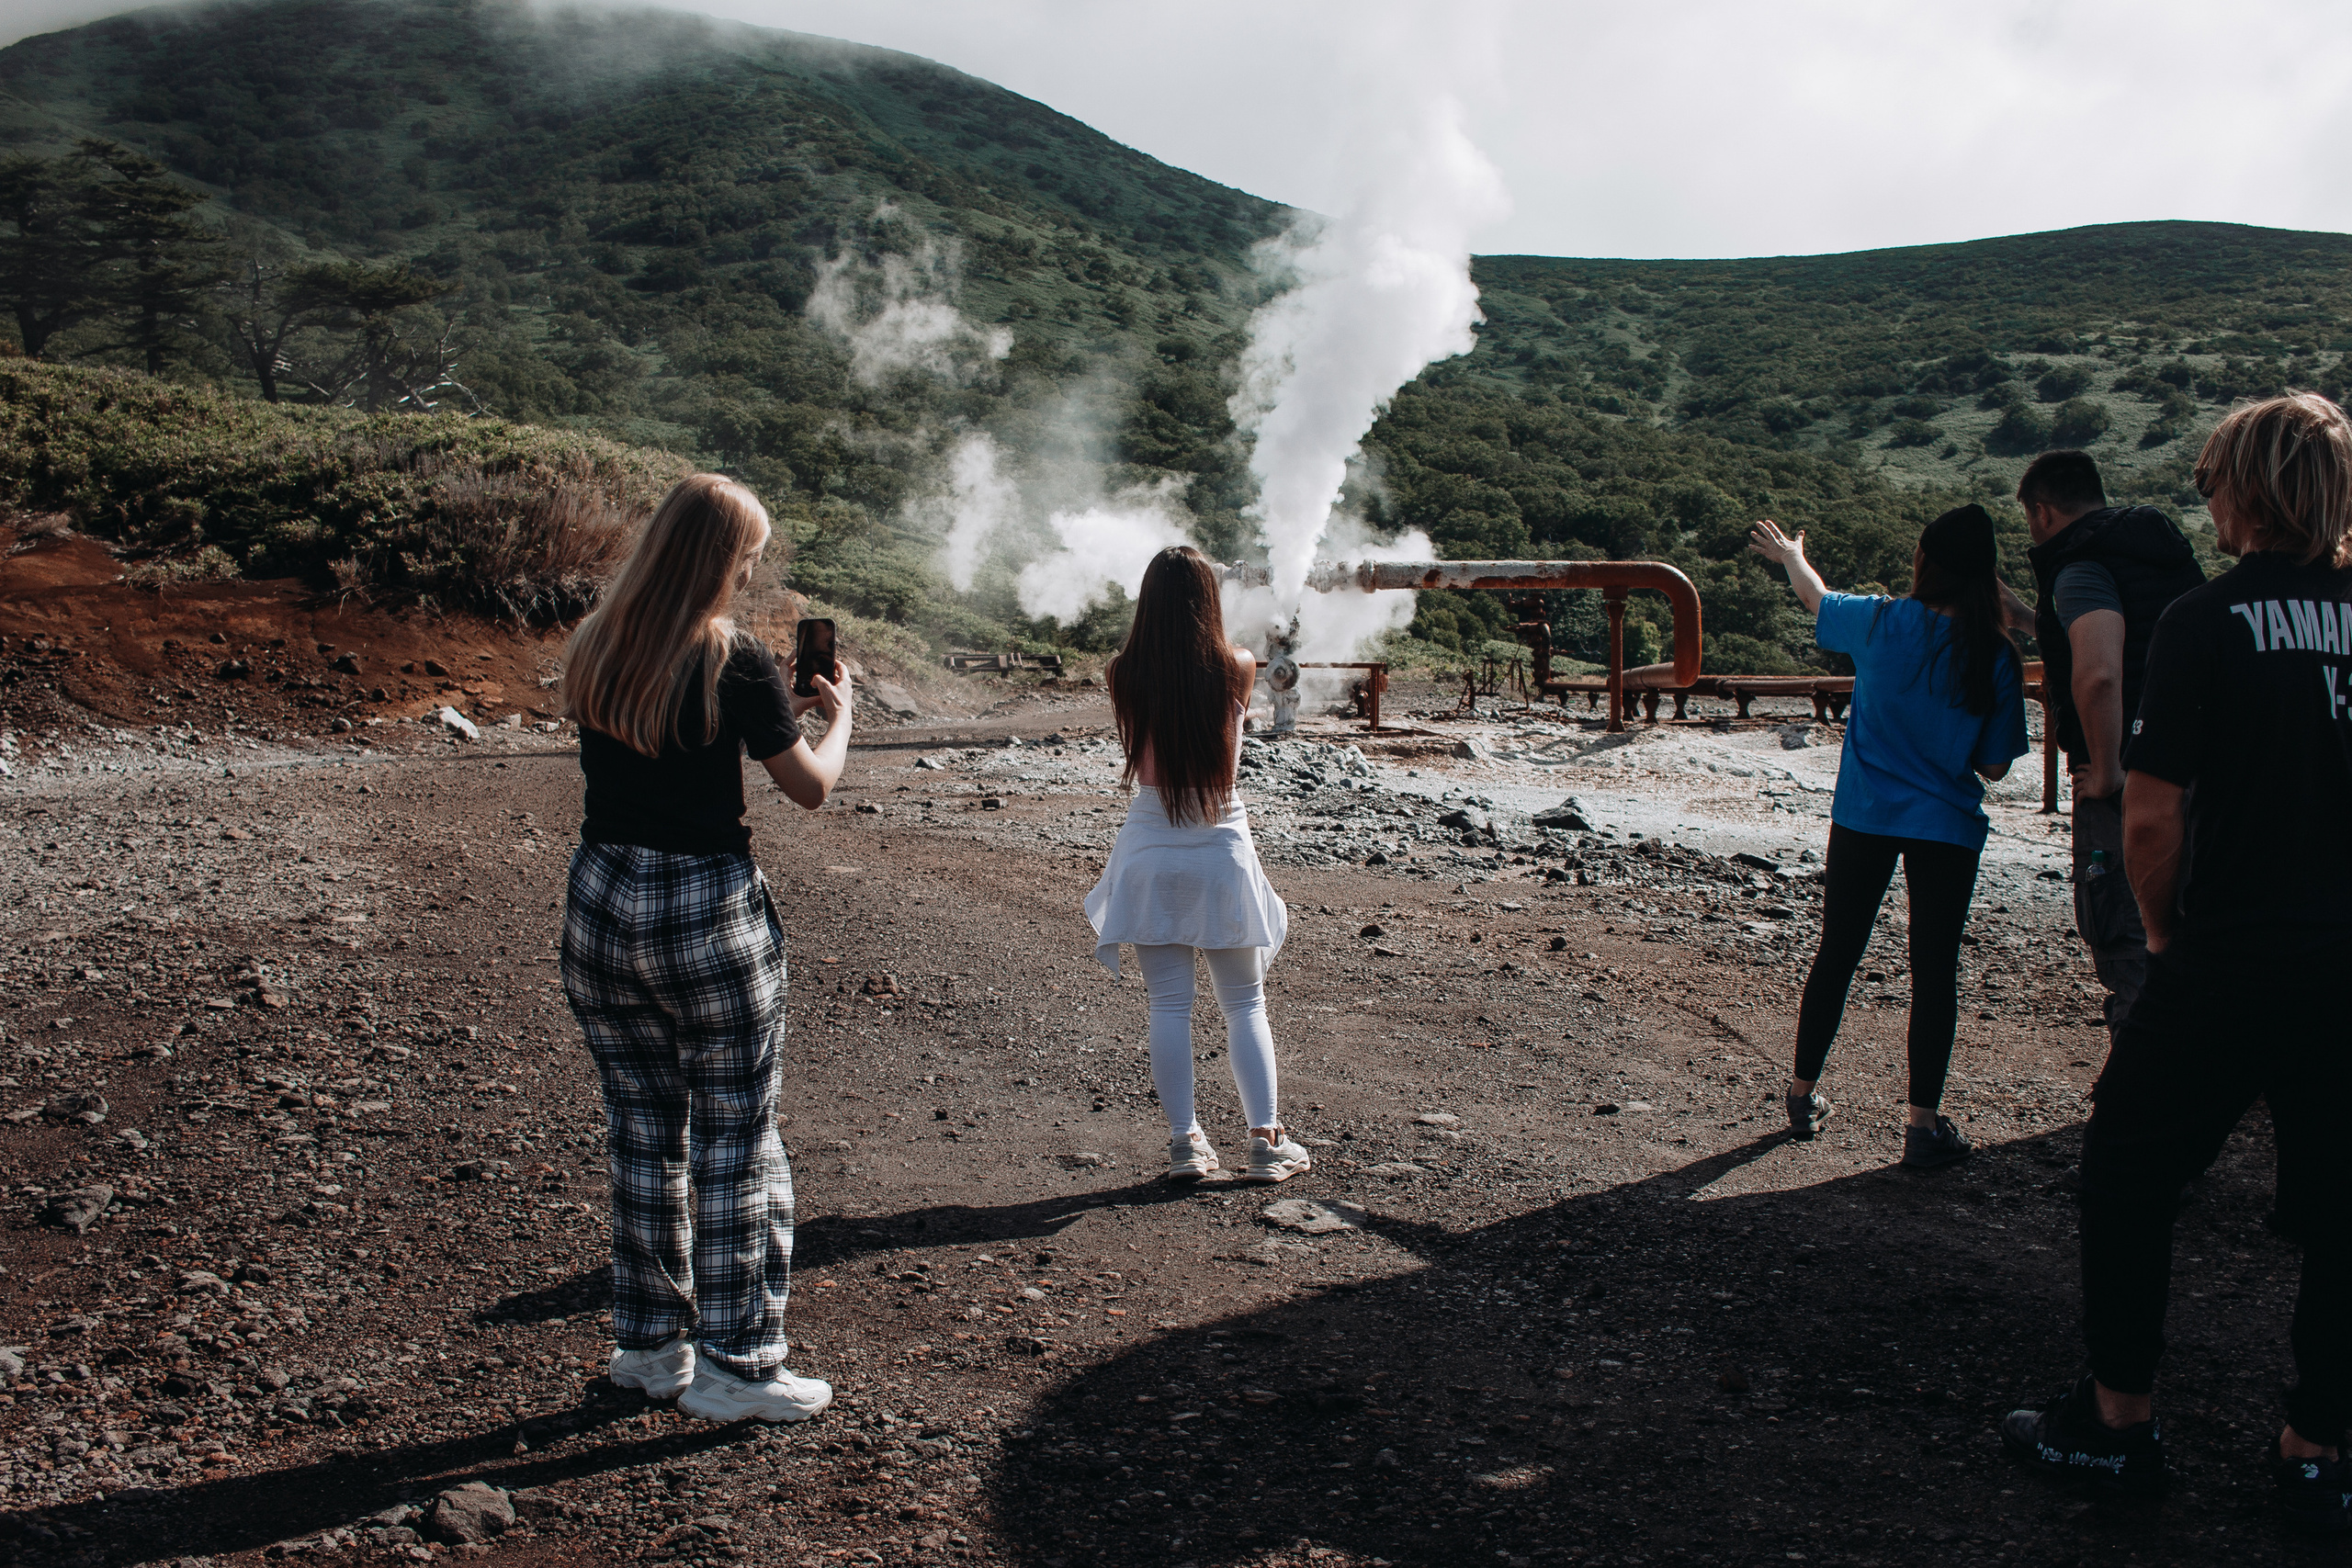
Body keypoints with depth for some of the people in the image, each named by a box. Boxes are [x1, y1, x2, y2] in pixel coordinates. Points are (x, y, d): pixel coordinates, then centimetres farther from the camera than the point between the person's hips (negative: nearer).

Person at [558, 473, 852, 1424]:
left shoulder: (593, 651, 3)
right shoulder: (735, 663, -14)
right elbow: (811, 787, -4)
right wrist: (837, 712, 14)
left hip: (600, 901, 6)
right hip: (707, 915, -6)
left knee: (643, 1133, 17)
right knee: (736, 1141, 6)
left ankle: (649, 1343, 28)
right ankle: (735, 1365, 14)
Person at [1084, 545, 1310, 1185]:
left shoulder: (1124, 674, -7)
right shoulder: (1237, 669, -9)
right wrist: (1205, 635, 33)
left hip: (1151, 849, 1)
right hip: (1222, 848, 0)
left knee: (1168, 1005, 8)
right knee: (1244, 1005, 11)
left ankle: (1185, 1141, 11)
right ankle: (1266, 1139, 10)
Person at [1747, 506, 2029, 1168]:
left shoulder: (1881, 623, -8)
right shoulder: (1997, 658, -8)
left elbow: (1817, 598, 14)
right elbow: (1994, 766, -3)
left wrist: (1791, 557, 34)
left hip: (1865, 816, 1)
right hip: (1948, 827, -1)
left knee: (1837, 953, 14)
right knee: (1935, 970, 5)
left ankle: (1803, 1096, 25)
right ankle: (1922, 1124, 6)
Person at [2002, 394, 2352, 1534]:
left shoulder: (2208, 620, -10)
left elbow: (2151, 815, -14)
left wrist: (2165, 928, 3)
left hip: (2227, 966, -4)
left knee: (2128, 1173, 12)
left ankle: (2120, 1420, 21)